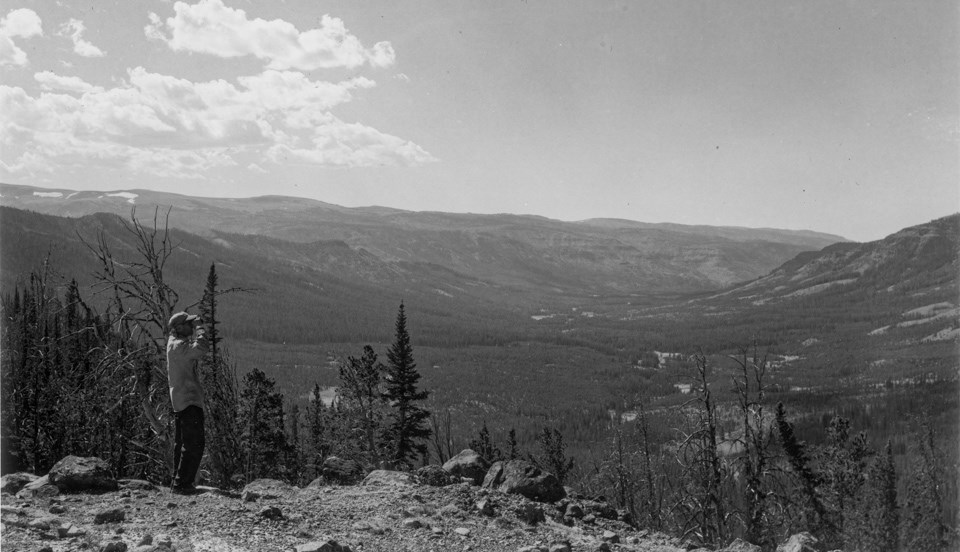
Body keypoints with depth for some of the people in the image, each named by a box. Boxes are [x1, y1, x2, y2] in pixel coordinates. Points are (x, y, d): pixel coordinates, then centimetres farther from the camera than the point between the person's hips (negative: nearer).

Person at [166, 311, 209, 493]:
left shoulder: (174, 341, 14)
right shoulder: (178, 346, -17)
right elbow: (201, 349, -32)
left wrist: (194, 328, 18)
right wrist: (201, 334, -11)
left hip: (180, 401, 11)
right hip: (189, 401, -11)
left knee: (182, 443, 17)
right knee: (194, 444, -11)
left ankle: (178, 480, 24)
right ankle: (182, 484, -11)